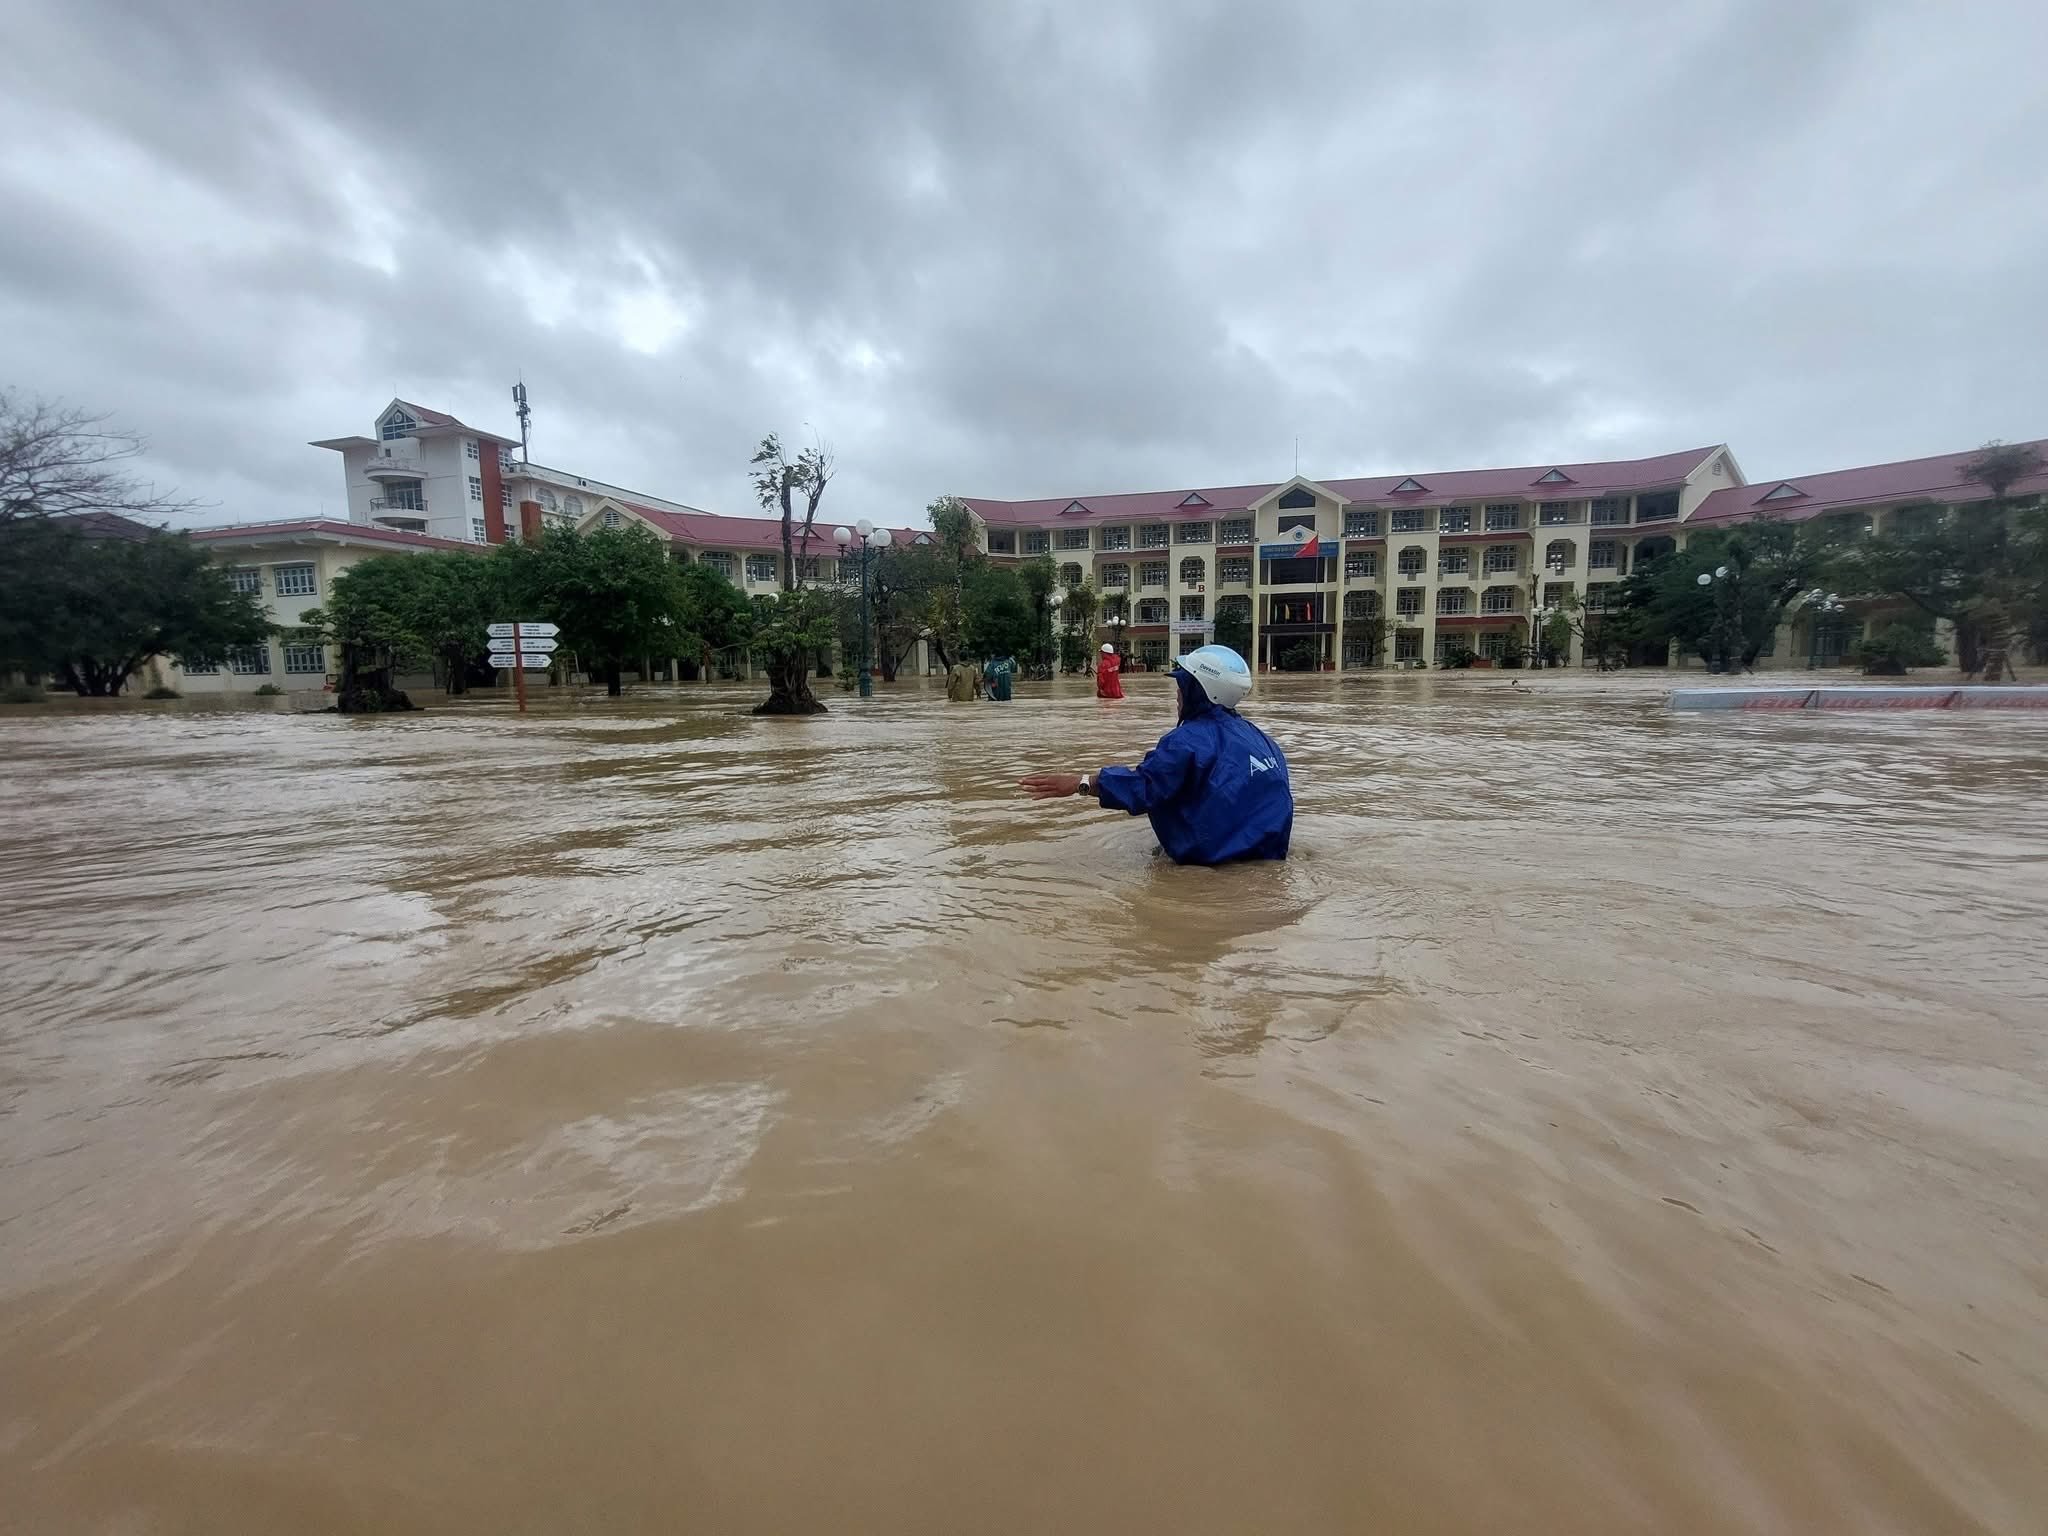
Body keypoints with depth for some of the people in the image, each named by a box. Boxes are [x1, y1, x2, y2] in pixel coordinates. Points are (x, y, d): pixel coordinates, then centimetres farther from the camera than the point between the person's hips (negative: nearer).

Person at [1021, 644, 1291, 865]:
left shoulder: (1190, 739, -15)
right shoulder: (1254, 733, 9)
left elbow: (1142, 786, -20)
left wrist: (1080, 782, -15)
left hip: (1220, 856, -7)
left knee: (1160, 793, 8)